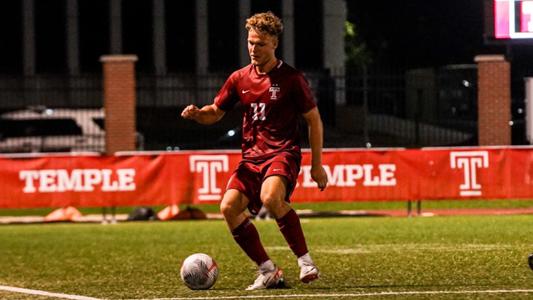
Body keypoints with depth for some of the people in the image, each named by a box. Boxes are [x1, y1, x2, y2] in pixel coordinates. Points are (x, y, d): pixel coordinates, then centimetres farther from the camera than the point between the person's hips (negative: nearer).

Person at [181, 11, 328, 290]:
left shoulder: (291, 78, -3)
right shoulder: (239, 78, 10)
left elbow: (314, 120, 3)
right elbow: (215, 113, 18)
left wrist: (317, 165, 0)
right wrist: (197, 113, -6)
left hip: (283, 153, -5)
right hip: (251, 156, 6)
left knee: (270, 197, -34)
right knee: (229, 207, -15)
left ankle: (304, 259, -19)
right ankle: (268, 272, -4)